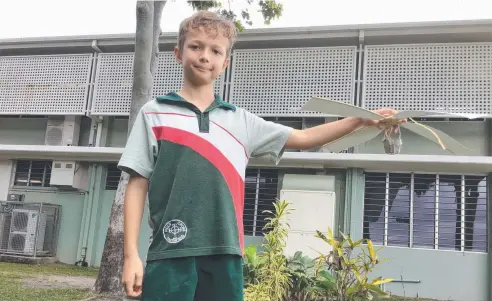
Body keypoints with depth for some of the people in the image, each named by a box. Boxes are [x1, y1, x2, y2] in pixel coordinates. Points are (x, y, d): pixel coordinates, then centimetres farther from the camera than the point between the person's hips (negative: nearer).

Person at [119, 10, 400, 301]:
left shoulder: (240, 121, 13)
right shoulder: (154, 113, 6)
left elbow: (303, 138, 15)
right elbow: (138, 184, 3)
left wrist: (360, 120, 8)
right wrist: (131, 254, -3)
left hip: (225, 253, 3)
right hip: (171, 253, -2)